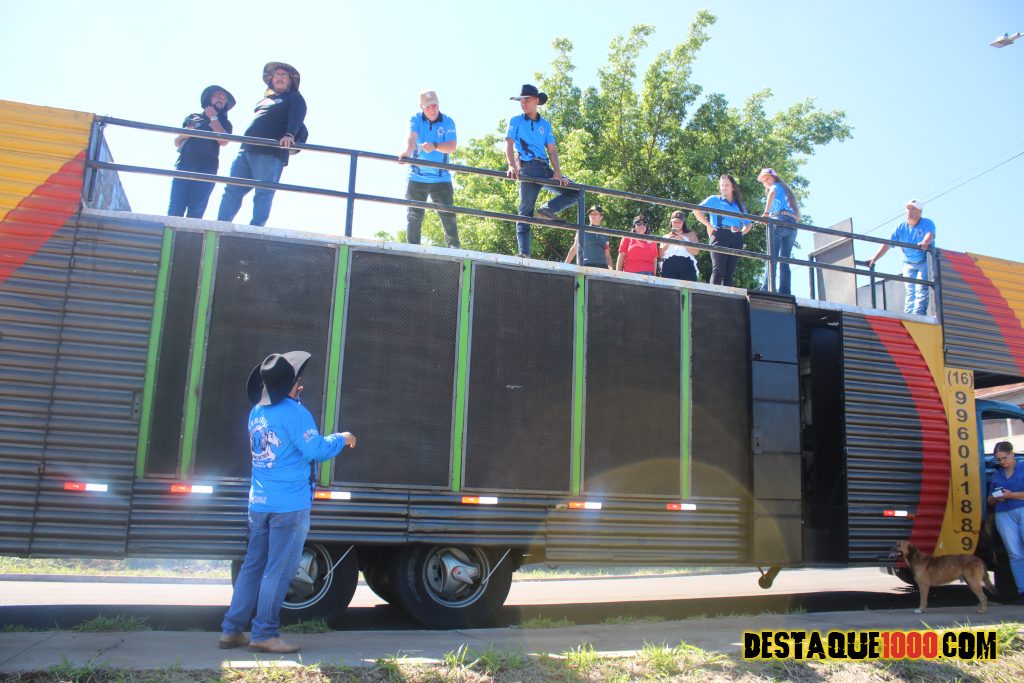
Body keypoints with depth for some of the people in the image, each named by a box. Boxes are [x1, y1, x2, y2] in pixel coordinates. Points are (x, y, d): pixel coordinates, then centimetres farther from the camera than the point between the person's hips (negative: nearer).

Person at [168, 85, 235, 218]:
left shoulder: (224, 122, 17)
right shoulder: (192, 117, 20)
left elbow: (223, 141, -5)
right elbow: (177, 142, 22)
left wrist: (213, 117, 2)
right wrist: (184, 134, 0)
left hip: (206, 170, -1)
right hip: (183, 166, 1)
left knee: (195, 212, -9)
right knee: (175, 210, -10)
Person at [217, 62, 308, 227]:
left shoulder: (295, 99, 7)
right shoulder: (266, 99, 29)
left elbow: (295, 120, -11)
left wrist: (289, 135, -30)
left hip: (270, 153, -7)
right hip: (247, 150, 7)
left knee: (263, 194, -12)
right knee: (232, 190, 0)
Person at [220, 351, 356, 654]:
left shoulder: (257, 412, 11)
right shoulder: (293, 412, -14)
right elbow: (316, 450, -17)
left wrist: (293, 399, 26)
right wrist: (342, 438, -1)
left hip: (259, 503, 8)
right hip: (289, 505, -8)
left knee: (253, 566, 13)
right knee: (278, 570, -1)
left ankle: (232, 630, 16)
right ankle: (264, 634, 4)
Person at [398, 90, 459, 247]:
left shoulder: (448, 122, 1)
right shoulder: (415, 119, 1)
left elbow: (452, 146, -12)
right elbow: (411, 138, -19)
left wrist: (434, 146, -30)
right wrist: (407, 151, -41)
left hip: (441, 178, 0)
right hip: (417, 177, 0)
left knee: (448, 215, -4)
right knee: (414, 216, 3)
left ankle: (454, 247, 4)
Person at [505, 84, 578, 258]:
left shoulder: (545, 124, 17)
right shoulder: (516, 121, 9)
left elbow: (552, 149, 9)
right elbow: (509, 144, -5)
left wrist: (557, 172, -8)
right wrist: (512, 166, -24)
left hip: (545, 169, 5)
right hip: (528, 168, -5)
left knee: (575, 192, -5)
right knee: (526, 211, -9)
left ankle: (546, 210, -7)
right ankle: (524, 252, -12)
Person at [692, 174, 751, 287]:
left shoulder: (740, 205, 25)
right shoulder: (715, 200, 13)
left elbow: (748, 225, 30)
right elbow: (697, 211, 1)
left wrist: (741, 233, 9)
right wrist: (709, 226, -5)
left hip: (736, 239, 4)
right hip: (720, 236, -4)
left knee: (729, 273, 0)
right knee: (718, 270, -15)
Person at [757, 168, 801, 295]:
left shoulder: (776, 186, 13)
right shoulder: (787, 190, 34)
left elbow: (772, 192, -14)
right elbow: (798, 215, 29)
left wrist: (766, 212, -21)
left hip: (780, 220, -7)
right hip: (792, 225, 7)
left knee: (772, 257, -17)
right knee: (784, 261, 1)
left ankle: (767, 288, -30)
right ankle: (785, 292, -11)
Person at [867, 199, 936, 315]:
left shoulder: (927, 224, -8)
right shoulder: (901, 227, 1)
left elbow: (930, 235, -30)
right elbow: (887, 245, -5)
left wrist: (925, 242, -54)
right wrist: (874, 259, -14)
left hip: (925, 262, -3)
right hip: (908, 264, 3)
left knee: (921, 288, -17)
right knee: (910, 291, -1)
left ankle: (919, 315, -24)